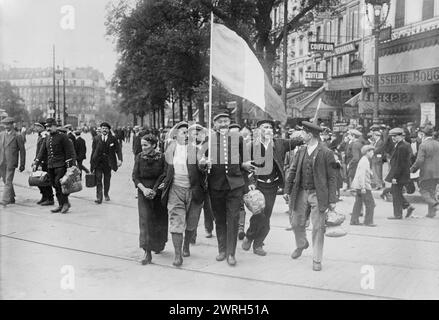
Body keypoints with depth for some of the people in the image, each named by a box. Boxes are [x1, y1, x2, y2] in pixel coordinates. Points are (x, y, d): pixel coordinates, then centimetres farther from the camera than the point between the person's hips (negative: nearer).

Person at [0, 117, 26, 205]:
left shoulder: (17, 136, -4)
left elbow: (22, 151, -1)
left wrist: (22, 164, -2)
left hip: (11, 162, -5)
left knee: (8, 181, -10)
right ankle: (11, 198, 27)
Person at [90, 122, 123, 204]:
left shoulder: (113, 139, 1)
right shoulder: (96, 139, 4)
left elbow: (118, 150, -2)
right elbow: (93, 151, 6)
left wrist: (119, 159, -16)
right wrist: (91, 163, 4)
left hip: (108, 162, 0)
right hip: (98, 162, 0)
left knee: (107, 179, 12)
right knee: (98, 179, -8)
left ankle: (106, 194, 32)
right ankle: (99, 198, -7)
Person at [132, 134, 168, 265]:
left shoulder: (161, 157, -7)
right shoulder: (139, 157, 0)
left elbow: (164, 176, -8)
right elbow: (135, 176, -1)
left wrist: (154, 190, -17)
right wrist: (144, 189, -15)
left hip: (159, 193, -1)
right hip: (143, 193, 1)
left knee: (159, 221, 10)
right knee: (145, 221, -9)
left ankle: (159, 245, 36)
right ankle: (147, 253, -11)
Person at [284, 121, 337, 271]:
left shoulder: (326, 153, -9)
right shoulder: (301, 151, 7)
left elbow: (331, 178, -7)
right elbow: (293, 171, 13)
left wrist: (332, 200, -10)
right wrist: (288, 190, 10)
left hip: (318, 195, -5)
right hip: (301, 193, 5)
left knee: (318, 228, -1)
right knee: (297, 224, 14)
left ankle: (317, 260, 12)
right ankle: (301, 245, 44)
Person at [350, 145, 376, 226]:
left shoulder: (364, 160, 17)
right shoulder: (365, 161, -15)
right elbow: (361, 175, -21)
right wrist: (363, 187, -24)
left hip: (358, 186, 10)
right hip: (363, 186, -10)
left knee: (358, 203, 12)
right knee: (370, 204, -3)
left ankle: (354, 220, 14)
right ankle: (368, 221, 1)